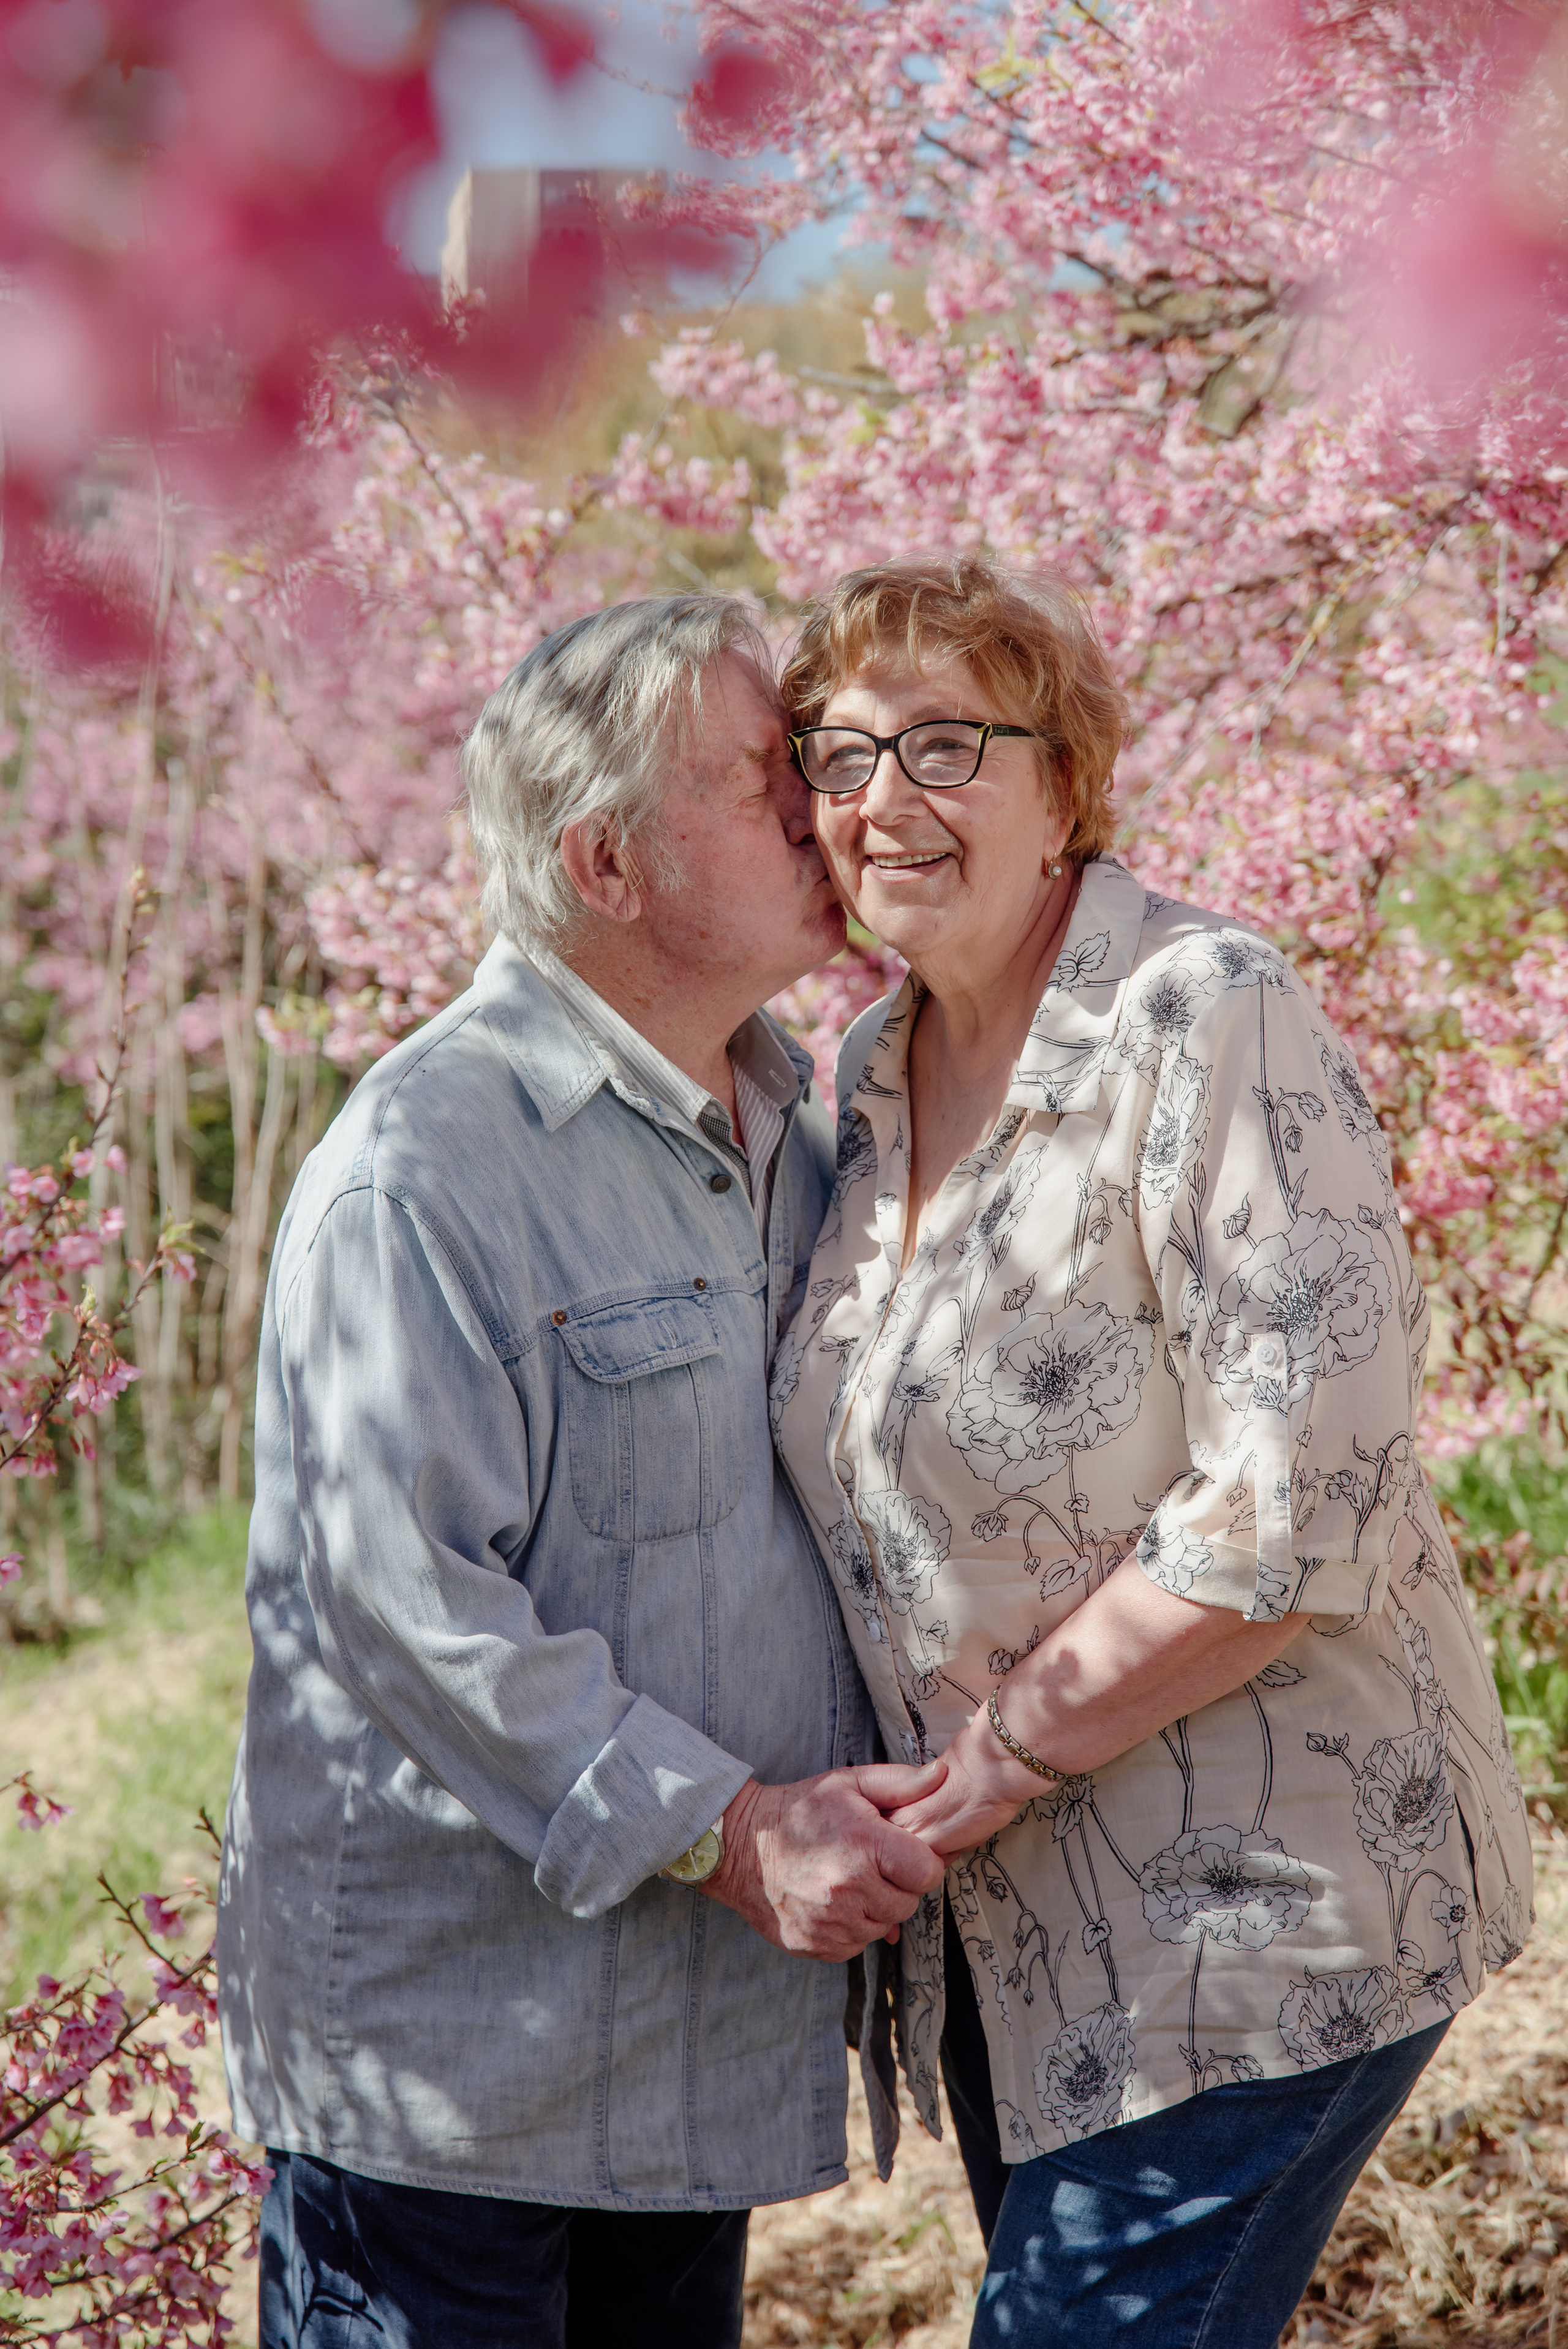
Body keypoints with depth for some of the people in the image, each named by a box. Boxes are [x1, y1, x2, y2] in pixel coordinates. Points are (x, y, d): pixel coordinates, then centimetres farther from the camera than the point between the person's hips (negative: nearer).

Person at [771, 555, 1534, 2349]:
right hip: (1014, 1926, 8)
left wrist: (1010, 1756, -16)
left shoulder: (1207, 1023, -17)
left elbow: (1302, 1507, -23)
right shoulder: (870, 1074, 7)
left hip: (1254, 1915, -8)